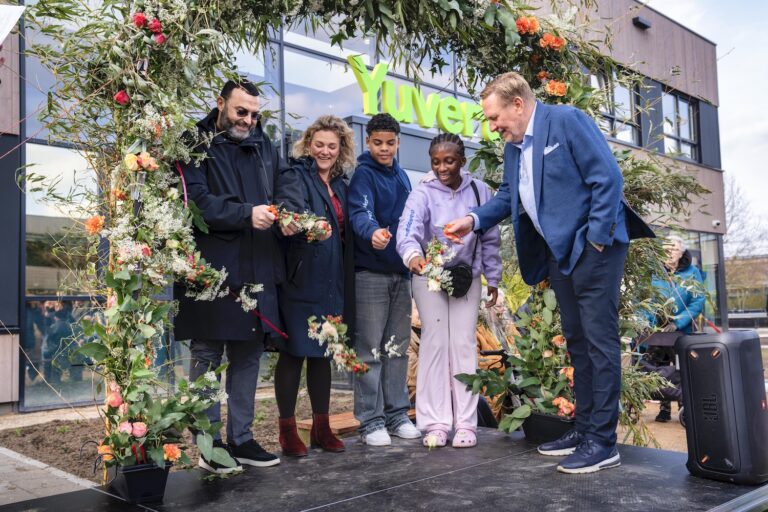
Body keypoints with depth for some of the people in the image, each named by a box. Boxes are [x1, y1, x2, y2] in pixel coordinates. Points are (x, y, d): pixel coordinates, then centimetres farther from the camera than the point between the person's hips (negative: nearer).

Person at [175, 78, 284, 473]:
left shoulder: (263, 146, 17)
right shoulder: (196, 144, -2)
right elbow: (197, 200, -14)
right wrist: (246, 215, -22)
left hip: (257, 268, 6)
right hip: (212, 267, -6)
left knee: (249, 354, 11)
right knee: (207, 355, 3)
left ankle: (241, 439, 23)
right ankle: (209, 444, 13)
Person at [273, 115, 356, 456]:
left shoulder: (340, 185, 16)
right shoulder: (294, 177, -4)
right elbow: (291, 211, -25)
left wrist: (345, 280, 8)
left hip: (332, 283, 6)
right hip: (300, 279, -6)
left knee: (323, 352, 12)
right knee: (294, 352, -1)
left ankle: (322, 427, 21)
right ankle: (287, 429, 11)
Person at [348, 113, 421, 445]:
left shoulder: (401, 176, 14)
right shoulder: (363, 174, -8)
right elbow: (360, 213, -25)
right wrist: (372, 232, -46)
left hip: (401, 271, 7)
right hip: (370, 271, -7)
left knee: (397, 347, 12)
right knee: (370, 350, -1)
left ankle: (397, 414, 22)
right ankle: (371, 420, 8)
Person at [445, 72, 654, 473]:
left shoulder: (566, 120, -11)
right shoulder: (513, 147, 12)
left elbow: (608, 178, -16)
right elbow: (508, 195, 21)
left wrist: (595, 238, -18)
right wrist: (475, 220, 5)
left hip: (592, 246, -8)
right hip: (559, 252, 9)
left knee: (599, 339, -5)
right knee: (577, 341, 12)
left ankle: (603, 442, 1)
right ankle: (584, 428, 22)